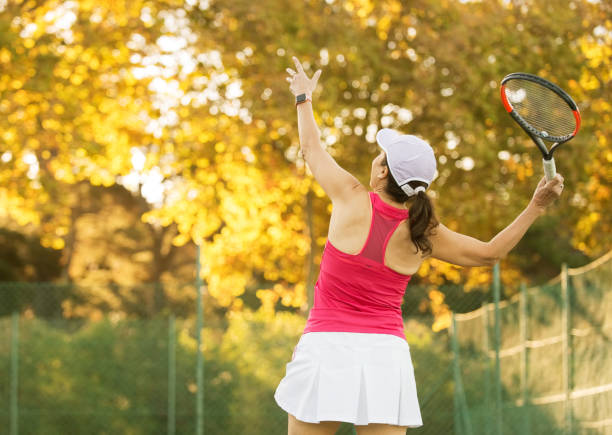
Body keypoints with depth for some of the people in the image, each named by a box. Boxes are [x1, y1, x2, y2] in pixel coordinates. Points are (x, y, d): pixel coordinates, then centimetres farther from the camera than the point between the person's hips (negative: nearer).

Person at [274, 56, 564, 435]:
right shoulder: (424, 234, 2)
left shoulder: (352, 199, -5)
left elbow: (312, 148, 13)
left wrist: (304, 98, 30)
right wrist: (535, 208, 9)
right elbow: (489, 253, 11)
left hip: (328, 346, -3)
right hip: (386, 351, 3)